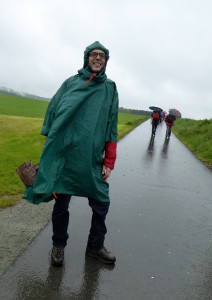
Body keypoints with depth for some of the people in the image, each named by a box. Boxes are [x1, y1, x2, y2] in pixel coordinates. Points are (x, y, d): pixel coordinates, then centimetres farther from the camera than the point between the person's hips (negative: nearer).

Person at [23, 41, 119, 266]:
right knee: (61, 203, 9)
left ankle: (95, 246, 30)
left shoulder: (110, 89, 9)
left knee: (101, 204, 6)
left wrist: (109, 161, 0)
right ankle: (58, 245, 32)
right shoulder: (71, 82, 8)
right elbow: (52, 113, 6)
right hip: (63, 155, 0)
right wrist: (49, 149, -1)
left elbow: (111, 129, 5)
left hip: (92, 159, 1)